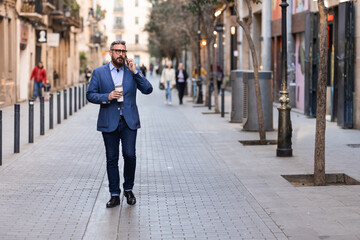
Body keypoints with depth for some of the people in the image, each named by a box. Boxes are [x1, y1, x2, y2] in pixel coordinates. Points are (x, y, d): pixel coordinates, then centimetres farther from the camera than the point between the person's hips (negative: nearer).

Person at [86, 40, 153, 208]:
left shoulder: (132, 71, 7)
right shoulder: (99, 72, 6)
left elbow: (148, 89, -2)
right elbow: (90, 94, 3)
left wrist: (135, 72, -10)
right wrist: (107, 97, -14)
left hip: (129, 122, 0)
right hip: (109, 123, 0)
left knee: (129, 155, -5)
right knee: (112, 159, 3)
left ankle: (128, 189, 16)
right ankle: (114, 195, 11)